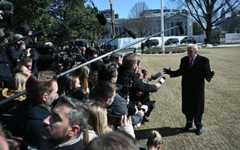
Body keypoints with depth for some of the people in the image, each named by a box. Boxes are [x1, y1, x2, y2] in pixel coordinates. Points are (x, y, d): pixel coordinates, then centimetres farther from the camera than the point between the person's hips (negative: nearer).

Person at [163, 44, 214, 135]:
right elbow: (180, 72, 10)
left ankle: (199, 126, 27)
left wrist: (209, 75, -34)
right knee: (187, 107, 14)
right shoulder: (184, 60, 2)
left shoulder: (203, 60, -10)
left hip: (197, 89, -4)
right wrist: (170, 72, 2)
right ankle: (189, 124, 35)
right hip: (186, 89, 4)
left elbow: (207, 73, -12)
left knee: (197, 108, 8)